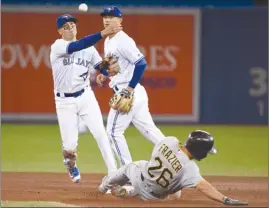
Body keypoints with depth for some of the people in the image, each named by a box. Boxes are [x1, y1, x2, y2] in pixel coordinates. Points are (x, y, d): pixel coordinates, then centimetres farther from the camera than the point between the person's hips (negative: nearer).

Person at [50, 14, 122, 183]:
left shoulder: (89, 48, 5)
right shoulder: (57, 46, -11)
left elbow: (102, 68, 0)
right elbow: (76, 47, -29)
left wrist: (110, 69, -26)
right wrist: (104, 33, -39)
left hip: (86, 97, 3)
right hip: (65, 102, -3)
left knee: (100, 134, -12)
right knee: (70, 145, 0)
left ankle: (114, 173, -12)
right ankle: (71, 165, 35)